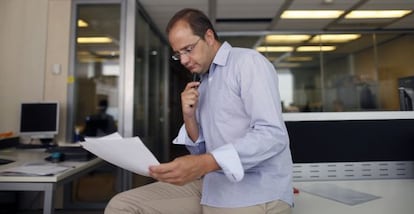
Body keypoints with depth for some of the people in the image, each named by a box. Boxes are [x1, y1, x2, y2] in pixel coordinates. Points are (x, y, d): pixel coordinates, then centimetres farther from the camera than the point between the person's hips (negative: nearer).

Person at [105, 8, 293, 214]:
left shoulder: (248, 61, -6)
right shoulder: (202, 85, 16)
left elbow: (272, 135, -18)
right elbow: (202, 152, 13)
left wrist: (204, 164, -27)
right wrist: (189, 117, -5)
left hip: (254, 192, -6)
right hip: (211, 186, 6)